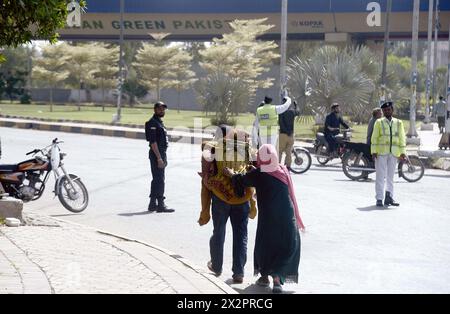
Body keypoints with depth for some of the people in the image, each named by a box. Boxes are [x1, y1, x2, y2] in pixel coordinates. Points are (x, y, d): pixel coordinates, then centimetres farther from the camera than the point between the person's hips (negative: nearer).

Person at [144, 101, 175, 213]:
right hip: (156, 154, -10)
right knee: (159, 180, -9)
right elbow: (153, 142, -20)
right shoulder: (152, 123, -13)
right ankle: (160, 205, -6)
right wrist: (159, 158, -23)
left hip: (161, 154, 10)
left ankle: (153, 204, 21)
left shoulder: (160, 122, 17)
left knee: (157, 180, 14)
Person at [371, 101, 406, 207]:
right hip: (381, 152, -2)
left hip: (394, 153, 2)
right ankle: (379, 199, 0)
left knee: (390, 176, 7)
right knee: (380, 176, -2)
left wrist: (402, 152, 1)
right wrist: (373, 151, -7)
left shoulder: (398, 123, 12)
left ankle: (389, 197, 13)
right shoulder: (379, 122, 7)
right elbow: (374, 138, 2)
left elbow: (402, 138, 10)